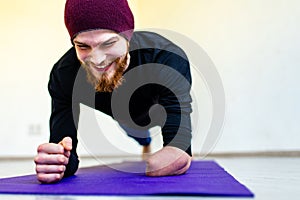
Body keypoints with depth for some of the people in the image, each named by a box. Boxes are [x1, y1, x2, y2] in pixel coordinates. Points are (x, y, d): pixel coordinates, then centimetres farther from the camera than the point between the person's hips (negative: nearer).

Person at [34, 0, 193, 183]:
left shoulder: (169, 59, -44)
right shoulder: (64, 73, -35)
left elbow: (180, 154, -49)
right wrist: (52, 164, -61)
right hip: (113, 118, 2)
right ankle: (144, 141, 53)